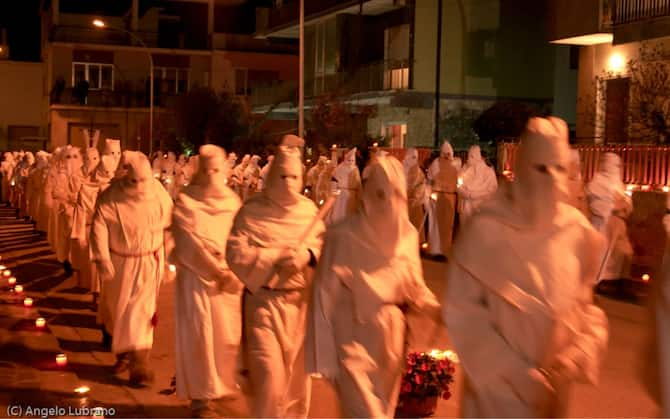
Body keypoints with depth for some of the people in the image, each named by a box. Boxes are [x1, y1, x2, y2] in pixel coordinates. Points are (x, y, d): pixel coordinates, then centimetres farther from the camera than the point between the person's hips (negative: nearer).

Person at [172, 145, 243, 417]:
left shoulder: (233, 201, 9)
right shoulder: (185, 201, -6)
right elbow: (190, 243, -14)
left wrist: (231, 271, -12)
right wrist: (218, 270, -19)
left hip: (228, 279, 4)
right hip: (196, 277, -4)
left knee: (227, 334, 7)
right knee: (199, 335, -4)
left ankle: (221, 383, 26)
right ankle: (200, 396, 3)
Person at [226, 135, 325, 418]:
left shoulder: (309, 210, 4)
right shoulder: (252, 211, -7)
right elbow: (236, 254, -13)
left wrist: (308, 255, -20)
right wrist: (277, 258, -21)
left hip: (300, 301, 4)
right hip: (264, 301, -4)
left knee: (296, 371, 12)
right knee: (269, 373, -8)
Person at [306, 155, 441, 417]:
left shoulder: (408, 235, -2)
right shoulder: (343, 236, -19)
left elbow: (414, 287, 10)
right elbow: (326, 297, -15)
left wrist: (435, 309, -10)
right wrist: (323, 356, -15)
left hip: (392, 341, 6)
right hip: (354, 341, -5)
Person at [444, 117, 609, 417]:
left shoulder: (576, 229, -4)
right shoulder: (486, 229, -15)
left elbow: (586, 303, 6)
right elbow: (463, 313, -13)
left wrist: (579, 354, -10)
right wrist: (514, 371, -15)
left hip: (552, 383, 4)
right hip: (498, 381, -4)